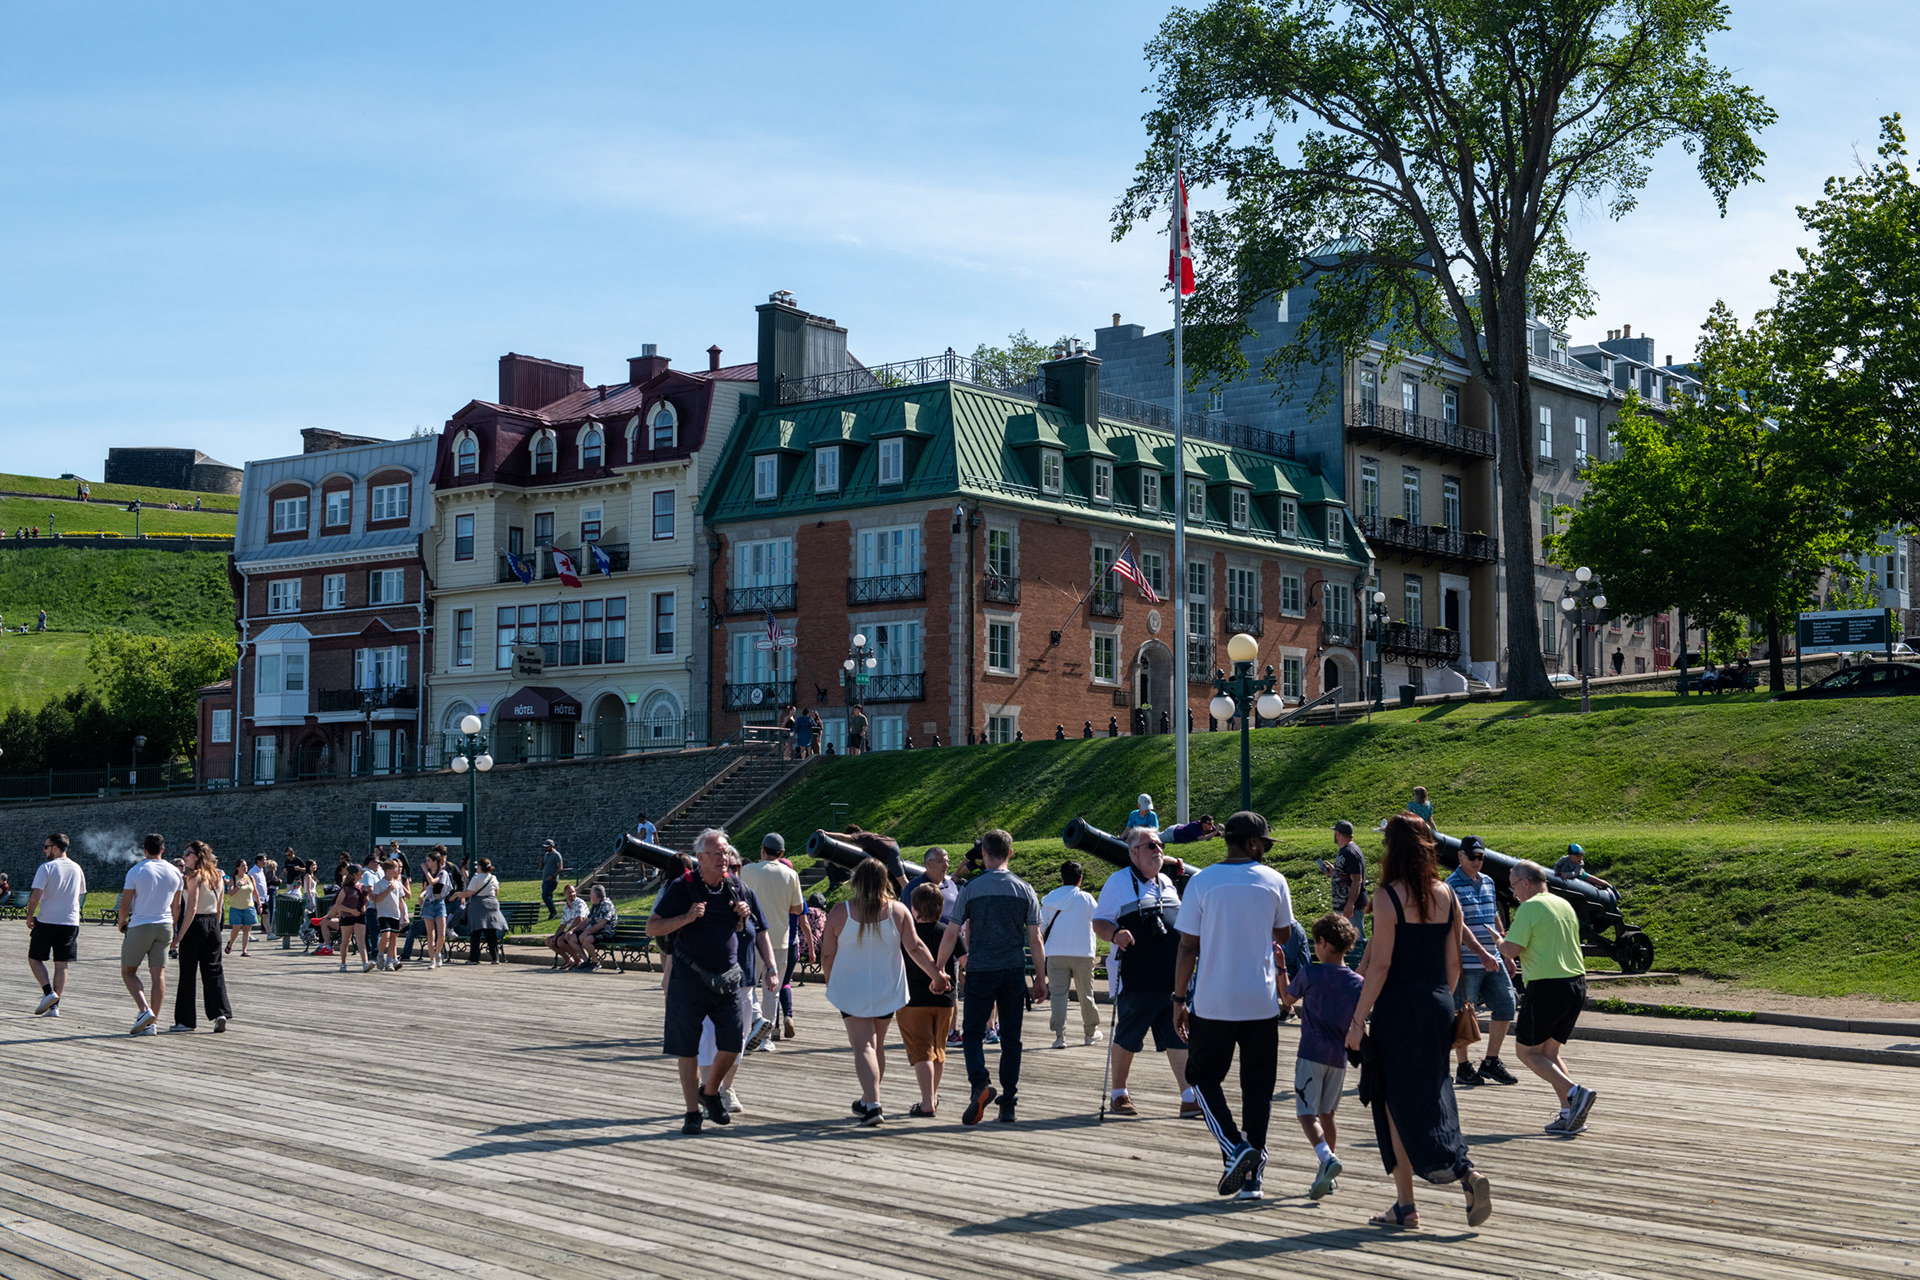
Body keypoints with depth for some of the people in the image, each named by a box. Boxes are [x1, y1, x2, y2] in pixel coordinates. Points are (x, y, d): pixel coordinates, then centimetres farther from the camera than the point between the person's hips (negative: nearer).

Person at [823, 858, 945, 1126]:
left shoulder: (840, 912, -8)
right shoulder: (897, 910, -5)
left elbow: (827, 955, -2)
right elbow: (915, 947, -7)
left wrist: (831, 983, 14)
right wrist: (937, 976, 3)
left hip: (852, 990, -3)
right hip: (887, 990, 3)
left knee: (863, 1046, -5)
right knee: (877, 1044, 17)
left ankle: (872, 1105, -19)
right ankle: (868, 1100, 30)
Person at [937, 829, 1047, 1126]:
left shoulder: (971, 888, -3)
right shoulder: (1024, 890, 2)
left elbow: (951, 935, -3)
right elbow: (1035, 939, 1)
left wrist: (938, 970, 6)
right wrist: (1040, 978, 9)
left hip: (980, 971, -2)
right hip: (1014, 971, 2)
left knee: (973, 1032, 6)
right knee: (1011, 1037, 9)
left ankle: (980, 1082, -19)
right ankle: (1009, 1104, 9)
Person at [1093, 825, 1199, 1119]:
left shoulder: (1168, 882, 18)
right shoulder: (1119, 882, -2)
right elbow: (1099, 922, -4)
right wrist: (1115, 935, -24)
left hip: (1172, 980, 5)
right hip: (1134, 980, -5)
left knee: (1179, 1037, 1)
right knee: (1126, 1039, 4)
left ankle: (1190, 1099, 3)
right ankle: (1118, 1094, 20)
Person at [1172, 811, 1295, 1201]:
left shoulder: (1202, 882, -4)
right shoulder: (1274, 881, 0)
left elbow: (1188, 947, -4)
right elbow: (1283, 935, 13)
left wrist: (1179, 999, 2)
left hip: (1213, 1001, -2)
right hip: (1261, 1001, 2)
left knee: (1204, 1075, 13)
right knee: (1257, 1084, 10)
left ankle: (1235, 1149, -6)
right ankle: (1252, 1176, 9)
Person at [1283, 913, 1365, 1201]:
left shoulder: (1310, 974, -7)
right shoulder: (1358, 983, 2)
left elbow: (1286, 1000, 9)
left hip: (1311, 1055, -5)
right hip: (1339, 1058, 5)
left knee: (1307, 1114, -5)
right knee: (1326, 1114, 17)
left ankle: (1327, 1159, -29)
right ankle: (1325, 1176, 21)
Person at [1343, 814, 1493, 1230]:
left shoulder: (1388, 896, -12)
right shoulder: (1447, 896, 6)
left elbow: (1381, 964, -15)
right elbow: (1453, 964, 9)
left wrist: (1358, 1019, -10)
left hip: (1399, 1009, -6)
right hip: (1438, 1008, 6)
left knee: (1397, 1103, 4)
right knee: (1431, 1098, 13)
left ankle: (1405, 1205, 5)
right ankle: (1467, 1172, -7)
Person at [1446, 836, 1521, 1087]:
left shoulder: (1488, 882, 14)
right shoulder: (1451, 886, -10)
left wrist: (1505, 952, 21)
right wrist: (1482, 953, -28)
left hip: (1492, 960, 7)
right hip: (1466, 962, -7)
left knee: (1506, 1006, 5)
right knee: (1463, 1015, 0)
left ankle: (1491, 1062, 18)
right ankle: (1463, 1069, 12)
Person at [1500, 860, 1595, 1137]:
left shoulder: (1529, 908, -10)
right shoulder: (1564, 904, 15)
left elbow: (1512, 949, -16)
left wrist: (1499, 940, 6)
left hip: (1546, 987, -8)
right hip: (1577, 983, 8)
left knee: (1528, 1052, 3)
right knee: (1549, 1052, 16)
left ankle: (1574, 1092, -14)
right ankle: (1569, 1115, 7)